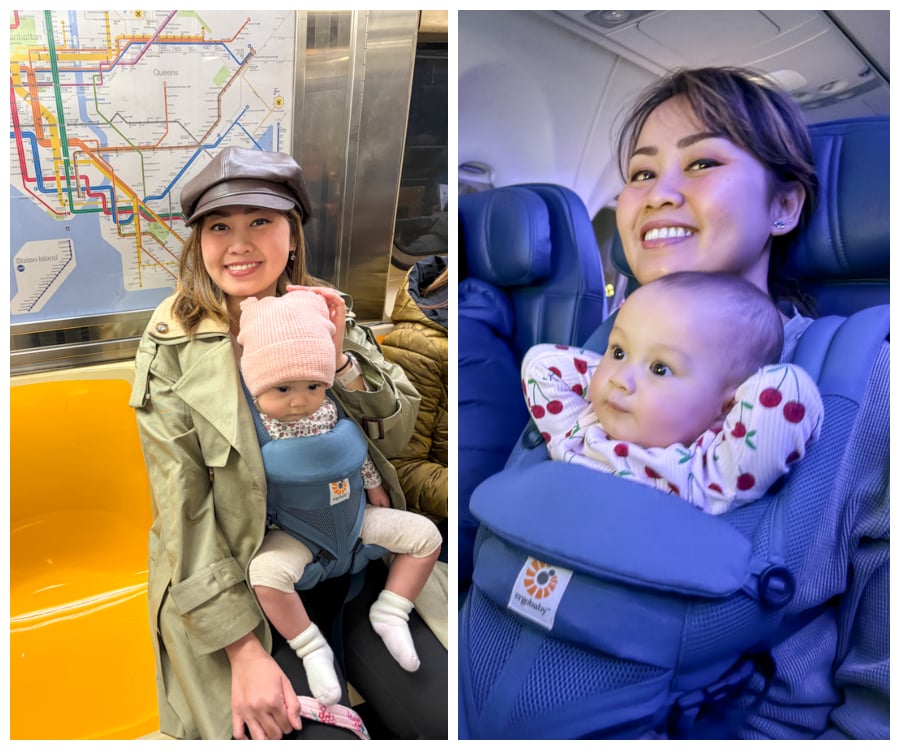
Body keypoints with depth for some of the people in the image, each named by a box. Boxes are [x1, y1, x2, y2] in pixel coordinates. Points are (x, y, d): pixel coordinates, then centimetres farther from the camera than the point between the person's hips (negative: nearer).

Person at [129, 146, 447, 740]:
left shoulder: (324, 314, 2)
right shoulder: (172, 350, -8)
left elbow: (397, 434, 2)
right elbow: (183, 514, -10)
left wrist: (338, 359, -15)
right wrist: (245, 652, -15)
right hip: (244, 585, -3)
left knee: (441, 715, -6)